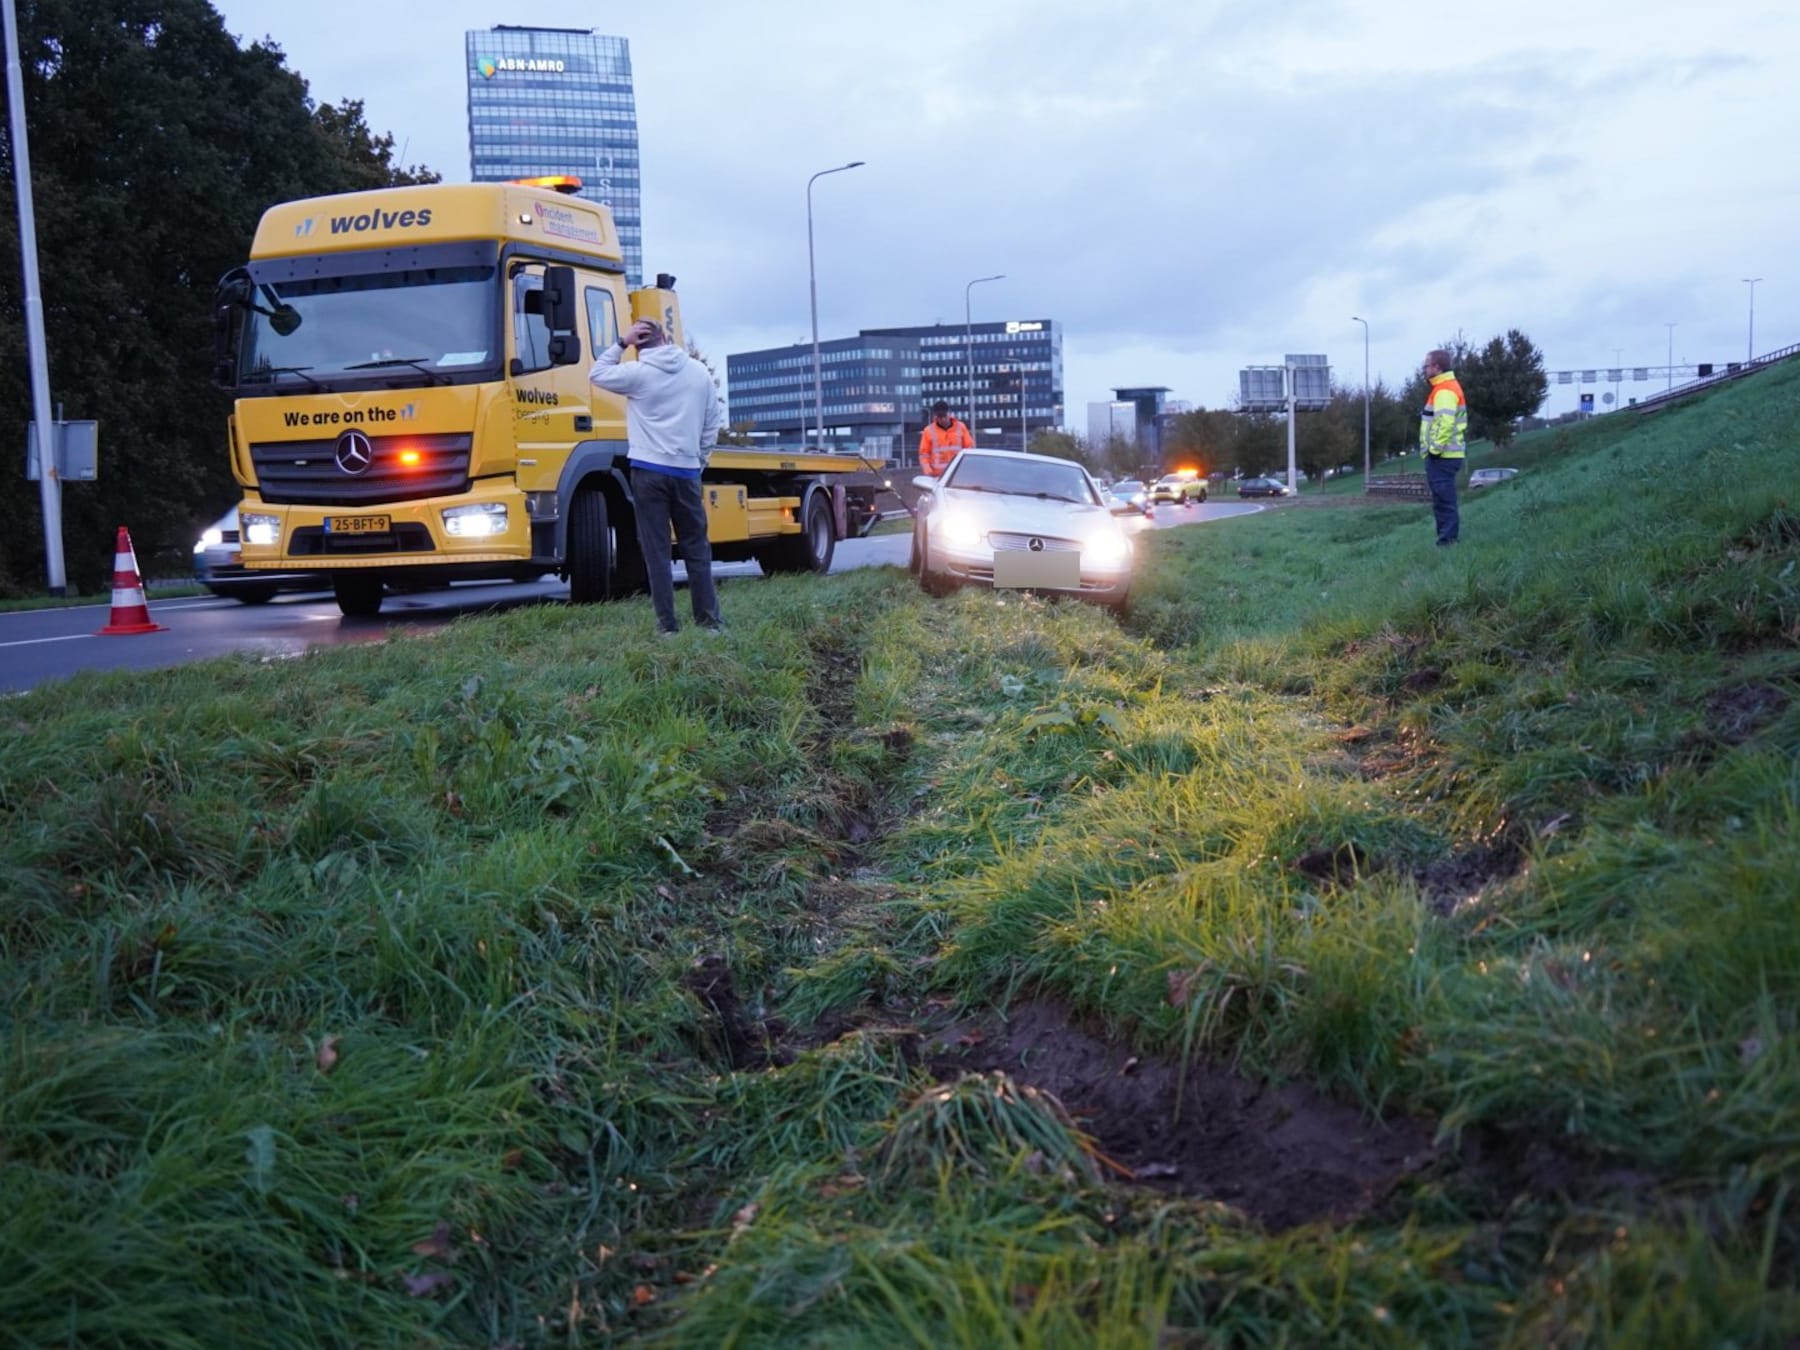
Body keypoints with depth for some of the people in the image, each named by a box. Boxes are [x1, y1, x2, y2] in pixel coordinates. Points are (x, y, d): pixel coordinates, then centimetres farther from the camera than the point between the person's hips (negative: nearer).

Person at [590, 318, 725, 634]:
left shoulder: (638, 373, -5)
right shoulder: (699, 372, 5)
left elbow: (597, 375, 11)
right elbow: (712, 425, 8)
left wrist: (620, 343, 11)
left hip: (649, 471, -3)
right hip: (687, 471, 3)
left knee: (657, 551, 0)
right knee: (696, 548, 10)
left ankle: (667, 624, -2)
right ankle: (709, 619, 9)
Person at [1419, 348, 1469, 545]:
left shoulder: (1445, 391, -15)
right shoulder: (1445, 388, 19)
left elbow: (1445, 422, -26)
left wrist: (1435, 448, -21)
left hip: (1442, 456, -10)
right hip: (1444, 455, 10)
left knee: (1444, 500, -9)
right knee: (1443, 500, 13)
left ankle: (1447, 540, -8)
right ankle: (1448, 538, 17)